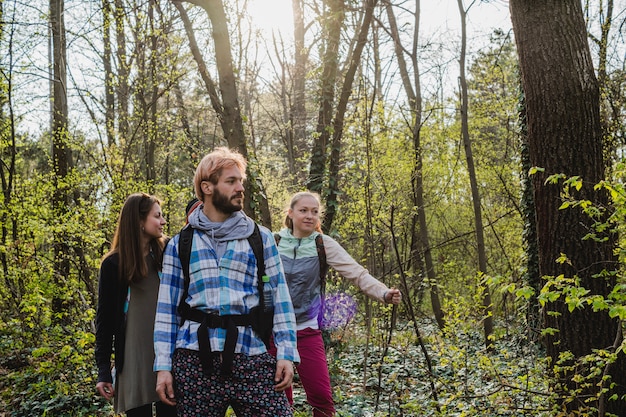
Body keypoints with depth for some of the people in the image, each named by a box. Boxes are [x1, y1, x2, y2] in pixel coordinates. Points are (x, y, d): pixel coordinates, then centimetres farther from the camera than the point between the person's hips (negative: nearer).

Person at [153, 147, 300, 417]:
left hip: (252, 357, 0)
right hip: (195, 357, 1)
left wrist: (286, 353, -2)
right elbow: (167, 307, 8)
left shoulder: (260, 237, 9)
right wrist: (163, 365, 2)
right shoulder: (180, 244, 8)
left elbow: (279, 297, 7)